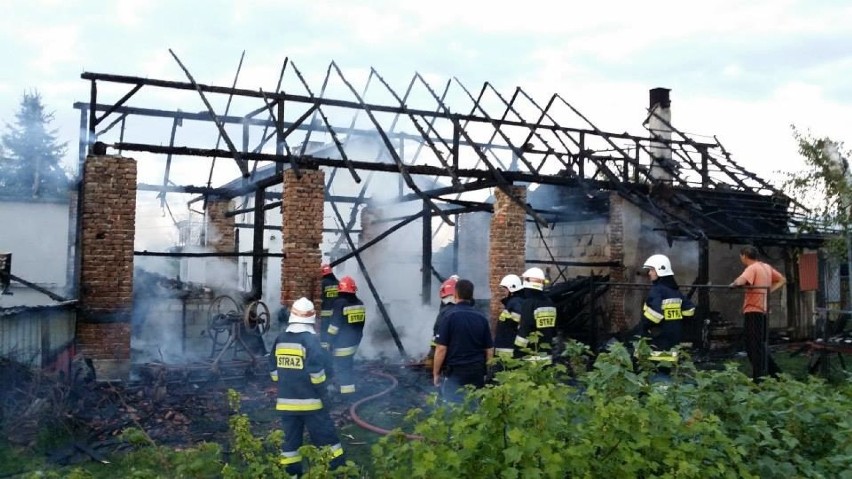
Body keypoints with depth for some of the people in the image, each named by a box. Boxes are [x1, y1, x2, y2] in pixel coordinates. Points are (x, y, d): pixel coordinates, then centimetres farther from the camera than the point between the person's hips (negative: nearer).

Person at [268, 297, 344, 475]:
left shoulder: (280, 339, 5)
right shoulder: (310, 340, -15)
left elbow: (273, 370, 12)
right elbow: (316, 372, -18)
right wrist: (322, 392, -6)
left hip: (285, 401, 6)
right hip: (309, 401, -5)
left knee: (291, 437, 13)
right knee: (325, 435, 4)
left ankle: (291, 473, 18)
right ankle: (338, 468, 9)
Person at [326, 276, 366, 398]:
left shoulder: (339, 303, -17)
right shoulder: (360, 304, 5)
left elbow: (334, 326, -17)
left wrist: (328, 342, -10)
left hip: (341, 344, -7)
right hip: (353, 342, 7)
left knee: (342, 368, -3)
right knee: (349, 366, 20)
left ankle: (346, 393, -4)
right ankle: (350, 391, 28)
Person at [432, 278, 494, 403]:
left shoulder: (450, 316, -10)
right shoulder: (482, 318, 4)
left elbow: (441, 348, -12)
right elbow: (489, 350, 7)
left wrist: (436, 373, -3)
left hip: (454, 372, -4)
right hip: (477, 372, 4)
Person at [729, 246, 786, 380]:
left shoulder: (752, 268, -12)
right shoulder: (767, 267, 13)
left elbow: (740, 281, -32)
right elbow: (782, 280, 23)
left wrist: (733, 285, -14)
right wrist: (769, 290, 14)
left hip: (753, 311, -8)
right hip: (764, 310, 8)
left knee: (754, 346, -3)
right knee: (761, 345, 19)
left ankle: (759, 378, -2)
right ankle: (774, 372, 22)